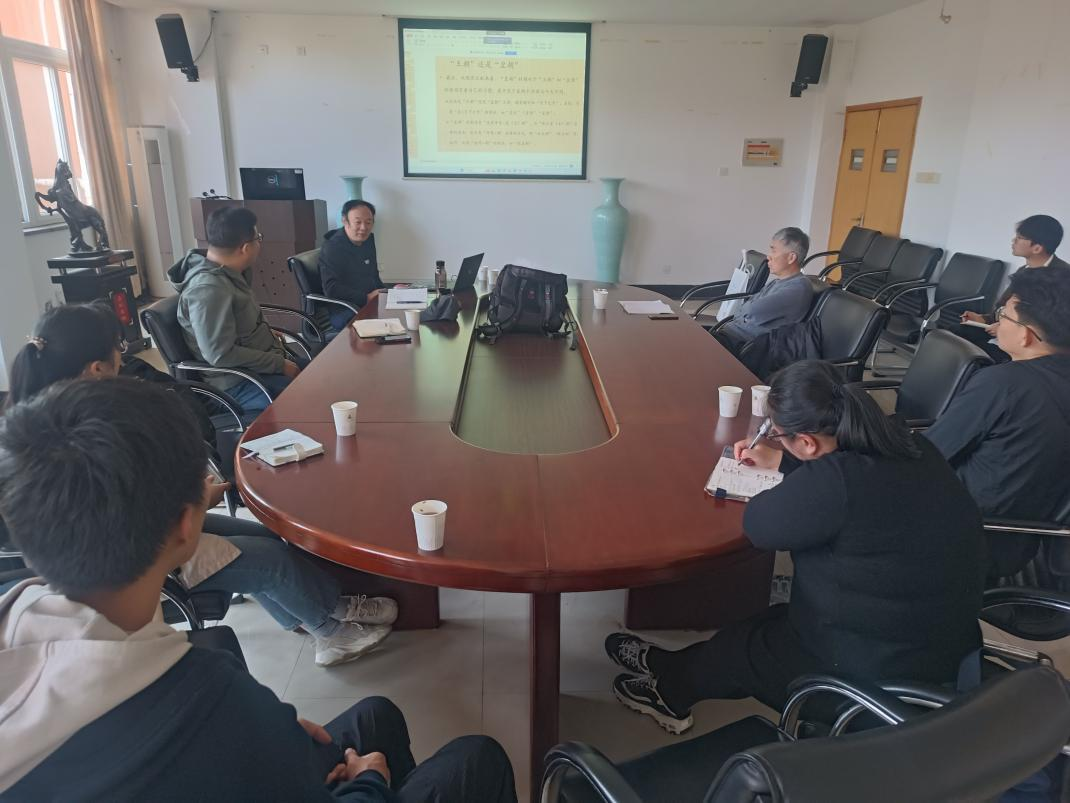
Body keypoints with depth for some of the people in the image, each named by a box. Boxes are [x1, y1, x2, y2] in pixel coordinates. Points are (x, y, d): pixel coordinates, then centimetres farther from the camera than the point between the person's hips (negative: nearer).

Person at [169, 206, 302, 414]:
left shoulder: (227, 273, 7)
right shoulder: (208, 288, -24)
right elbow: (221, 355, -26)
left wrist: (266, 333, 11)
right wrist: (279, 365, -21)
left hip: (262, 361, 10)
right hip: (238, 383, -10)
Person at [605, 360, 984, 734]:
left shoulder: (836, 481, -32)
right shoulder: (908, 447, -5)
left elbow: (759, 526, -16)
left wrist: (788, 485, 2)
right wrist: (780, 460, 20)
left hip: (872, 676, -8)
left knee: (739, 647, 17)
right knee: (772, 623, 25)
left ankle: (670, 691, 45)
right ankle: (675, 676, 42)